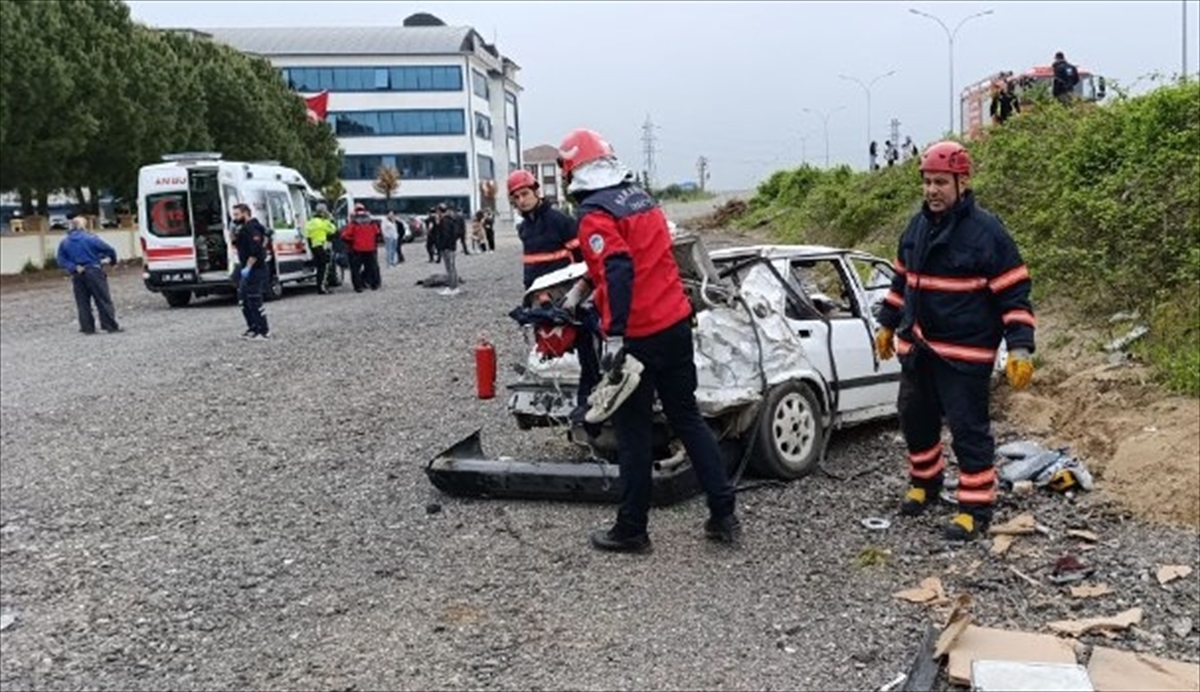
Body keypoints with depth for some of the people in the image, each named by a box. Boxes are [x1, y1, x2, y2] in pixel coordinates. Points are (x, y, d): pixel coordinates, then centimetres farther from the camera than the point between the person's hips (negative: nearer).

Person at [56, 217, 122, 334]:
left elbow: (60, 259, 0)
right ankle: (111, 326, -3)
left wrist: (73, 267, -5)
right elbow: (108, 249, -8)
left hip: (78, 275, 5)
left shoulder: (64, 242, 6)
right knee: (103, 300, -2)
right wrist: (112, 259, 11)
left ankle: (87, 327, 11)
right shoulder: (89, 238, -9)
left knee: (82, 302, 10)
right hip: (93, 271, -5)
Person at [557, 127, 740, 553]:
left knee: (634, 433, 4)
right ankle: (724, 515, 18)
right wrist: (586, 292, 33)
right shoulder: (642, 198, 12)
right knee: (688, 418, 15)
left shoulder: (595, 215, -13)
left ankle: (631, 530, 16)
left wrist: (614, 336, -27)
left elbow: (618, 271, -27)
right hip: (676, 324, 7)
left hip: (637, 337, -7)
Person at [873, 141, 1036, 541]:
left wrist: (1020, 349, -19)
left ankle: (976, 507, 10)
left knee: (968, 428, -2)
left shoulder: (987, 232, -13)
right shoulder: (917, 226, 7)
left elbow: (1014, 295, -13)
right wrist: (887, 325, 23)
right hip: (916, 347, 7)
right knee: (915, 419, 17)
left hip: (964, 354, -7)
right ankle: (924, 482, 38)